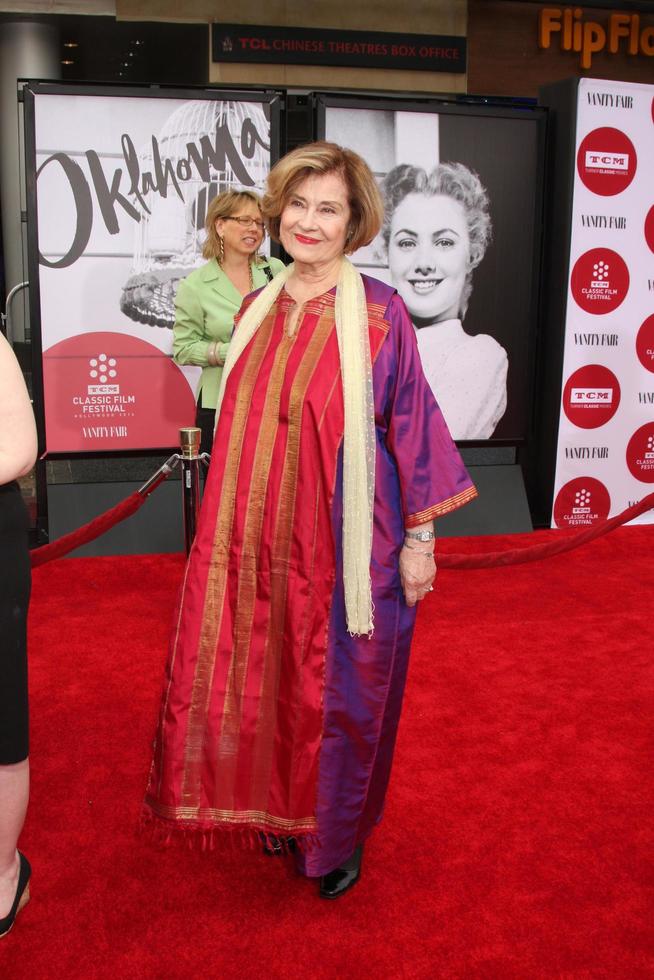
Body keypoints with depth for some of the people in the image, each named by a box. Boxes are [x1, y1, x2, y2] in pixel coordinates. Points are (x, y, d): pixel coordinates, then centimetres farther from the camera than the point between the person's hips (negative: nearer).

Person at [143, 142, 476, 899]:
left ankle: (337, 836, 33)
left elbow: (411, 423, -8)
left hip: (347, 543, -4)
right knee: (269, 681, 16)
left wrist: (418, 536, -9)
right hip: (263, 541, 5)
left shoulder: (377, 312, -10)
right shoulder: (257, 310, 6)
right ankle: (280, 811, 40)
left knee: (338, 691, 10)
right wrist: (233, 523, 15)